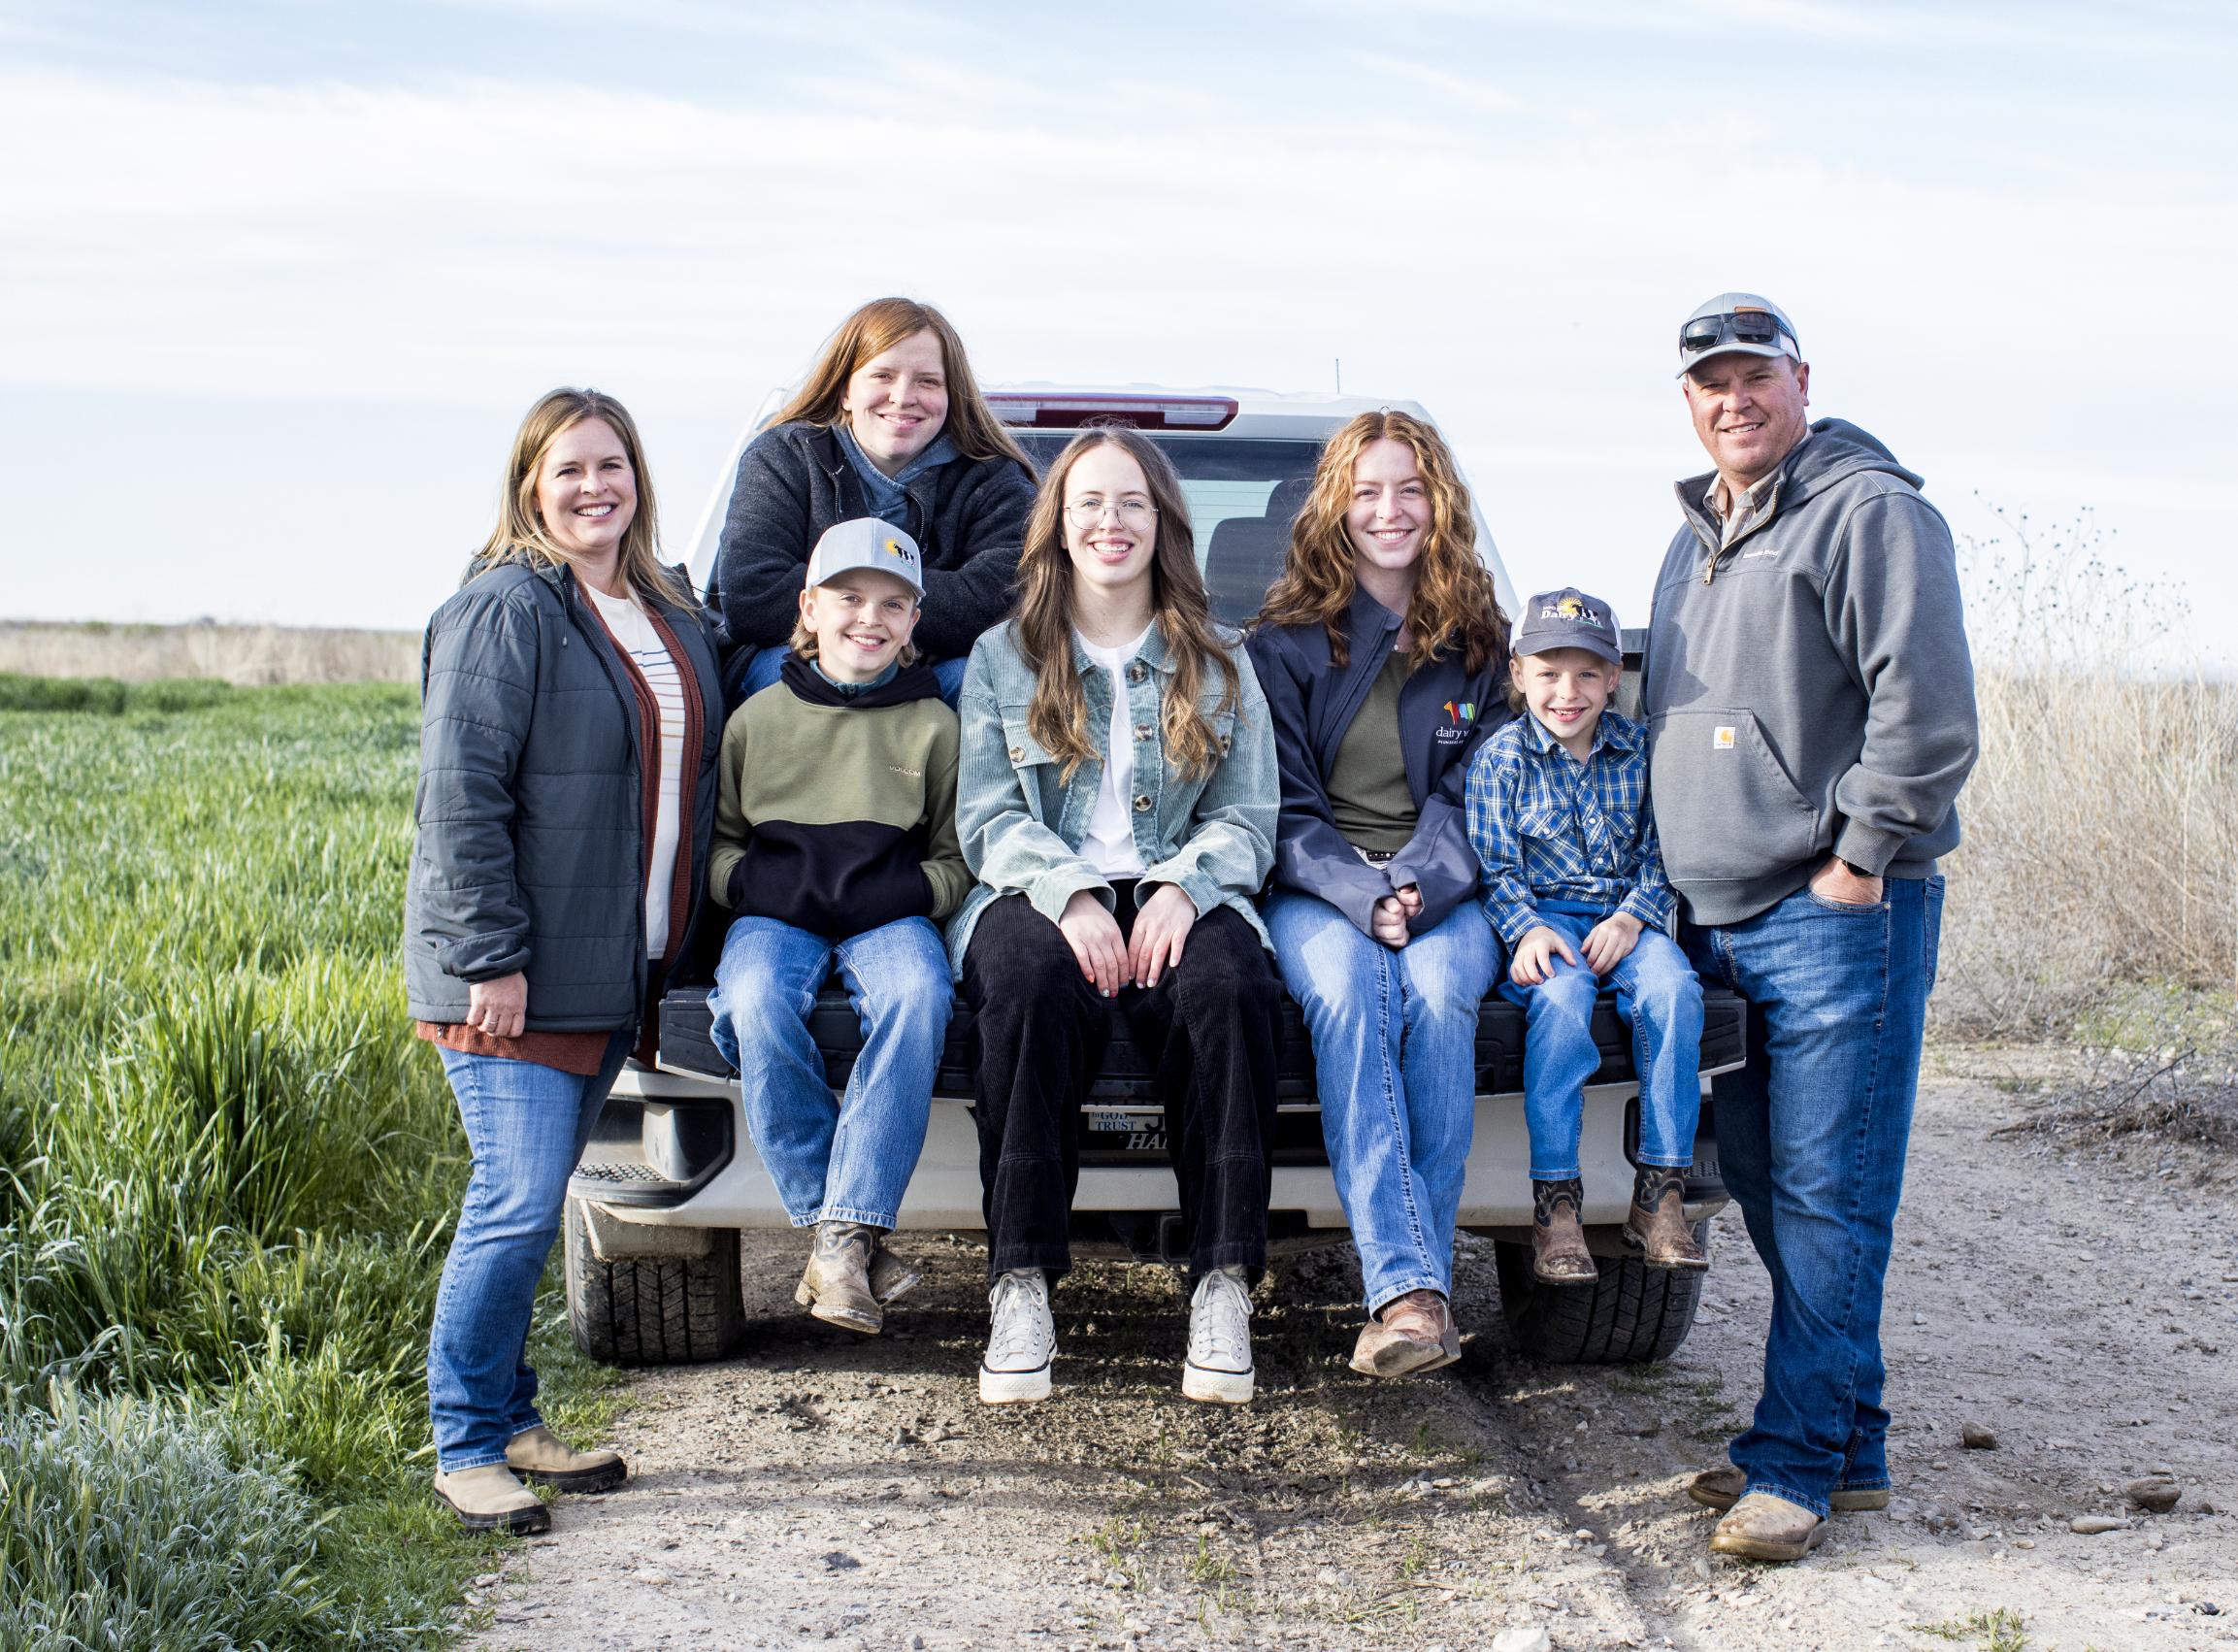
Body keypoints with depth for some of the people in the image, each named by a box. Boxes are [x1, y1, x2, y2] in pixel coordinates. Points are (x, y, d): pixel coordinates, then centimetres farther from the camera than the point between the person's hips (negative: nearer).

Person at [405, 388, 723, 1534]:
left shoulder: (674, 620, 14)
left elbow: (689, 782, 21)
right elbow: (460, 795, -14)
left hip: (614, 976, 7)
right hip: (515, 975, -7)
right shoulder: (506, 611, -9)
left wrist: (668, 957, 15)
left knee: (531, 1202, 13)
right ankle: (465, 1447, 3)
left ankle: (509, 1421, 23)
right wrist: (490, 957, -18)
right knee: (518, 1203, -9)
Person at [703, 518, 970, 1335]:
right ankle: (839, 1229, -24)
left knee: (917, 997, -35)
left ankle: (846, 1231, -33)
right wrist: (761, 883, -10)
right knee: (757, 1006, -34)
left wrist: (901, 892, -12)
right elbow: (714, 845, 11)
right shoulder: (759, 717, 10)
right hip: (777, 915, 1)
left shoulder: (933, 724, 8)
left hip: (887, 917, 0)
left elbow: (957, 861, 8)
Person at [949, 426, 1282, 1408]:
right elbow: (987, 819, 5)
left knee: (1229, 986, -34)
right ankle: (1021, 1287, -33)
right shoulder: (1002, 658, 15)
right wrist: (1071, 894, -15)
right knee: (1033, 984, -36)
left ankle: (1224, 1288, -32)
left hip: (1177, 896, 1)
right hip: (1040, 893, -1)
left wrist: (1182, 888, -12)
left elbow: (1246, 822, 9)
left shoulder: (1219, 666, 18)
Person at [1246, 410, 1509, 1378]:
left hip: (1443, 893, 1)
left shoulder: (1478, 643, 14)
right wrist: (1362, 895, -15)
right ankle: (1409, 1290, -44)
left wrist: (1418, 886, -13)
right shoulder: (1286, 642, 8)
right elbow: (1287, 808, 2)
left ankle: (1410, 1283, -32)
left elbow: (1474, 791, 7)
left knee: (1439, 995, -33)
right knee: (1347, 993, -34)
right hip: (1316, 892, -1)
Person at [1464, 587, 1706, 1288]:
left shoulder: (1639, 750, 7)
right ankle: (1555, 1202, -29)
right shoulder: (1500, 758, 1)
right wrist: (1528, 929, -20)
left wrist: (1630, 918, -12)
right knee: (1561, 996, -34)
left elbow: (1659, 854, 7)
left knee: (1672, 989, -29)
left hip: (1626, 918, 2)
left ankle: (1660, 1194, -21)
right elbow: (1494, 866, -3)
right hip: (1540, 920, -2)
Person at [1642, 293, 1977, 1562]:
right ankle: (1850, 1444, 21)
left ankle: (1796, 1460, -2)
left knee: (1825, 1194, -6)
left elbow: (1926, 708, -15)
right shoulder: (1696, 541, 21)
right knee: (1768, 1183, 11)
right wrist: (1671, 883, 19)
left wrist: (1862, 858, -15)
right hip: (1721, 922, 9)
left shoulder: (1869, 512, -7)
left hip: (1839, 917, -9)